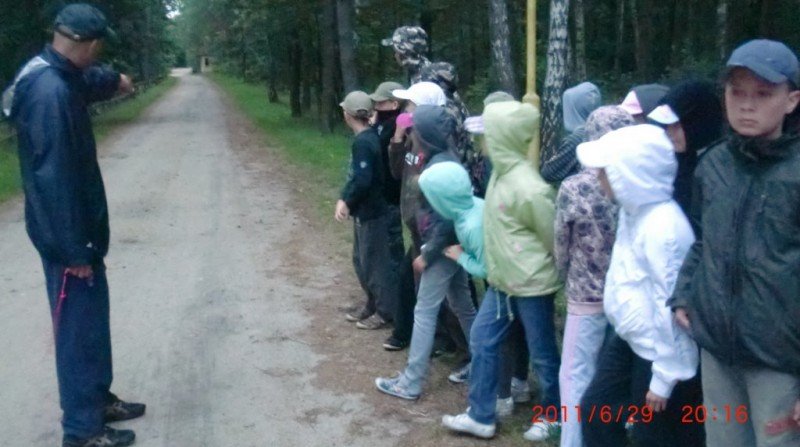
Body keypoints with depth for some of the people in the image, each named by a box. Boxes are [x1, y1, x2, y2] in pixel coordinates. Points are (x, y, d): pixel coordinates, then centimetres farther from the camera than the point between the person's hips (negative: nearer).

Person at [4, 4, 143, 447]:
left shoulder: (61, 77, 6)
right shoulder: (49, 91, -25)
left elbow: (88, 80, 34)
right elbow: (52, 175, -27)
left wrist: (113, 79, 49)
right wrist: (73, 247, -25)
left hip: (82, 228, 10)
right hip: (67, 235, -10)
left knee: (93, 318, 20)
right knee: (78, 327, 0)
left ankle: (99, 400, 35)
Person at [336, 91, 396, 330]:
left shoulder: (363, 142, -22)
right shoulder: (369, 136, 7)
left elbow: (362, 180, -27)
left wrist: (346, 201, -13)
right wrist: (345, 199, 2)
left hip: (369, 212, -9)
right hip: (364, 210, 9)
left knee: (373, 262, 2)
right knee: (361, 260, 19)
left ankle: (385, 311, 15)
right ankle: (372, 304, 31)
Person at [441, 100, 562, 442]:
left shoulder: (528, 188, -26)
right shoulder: (501, 172, 1)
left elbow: (553, 238, -14)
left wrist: (545, 269, 1)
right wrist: (498, 267, 13)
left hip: (532, 284, -9)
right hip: (502, 280, 9)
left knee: (542, 354, 9)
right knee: (482, 341, 13)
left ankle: (554, 416, 31)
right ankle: (481, 417, 25)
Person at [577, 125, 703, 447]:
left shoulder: (663, 226, -28)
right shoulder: (634, 210, 2)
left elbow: (673, 306, -25)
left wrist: (664, 377, -19)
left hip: (659, 353, -9)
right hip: (628, 341, 9)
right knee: (595, 411, 19)